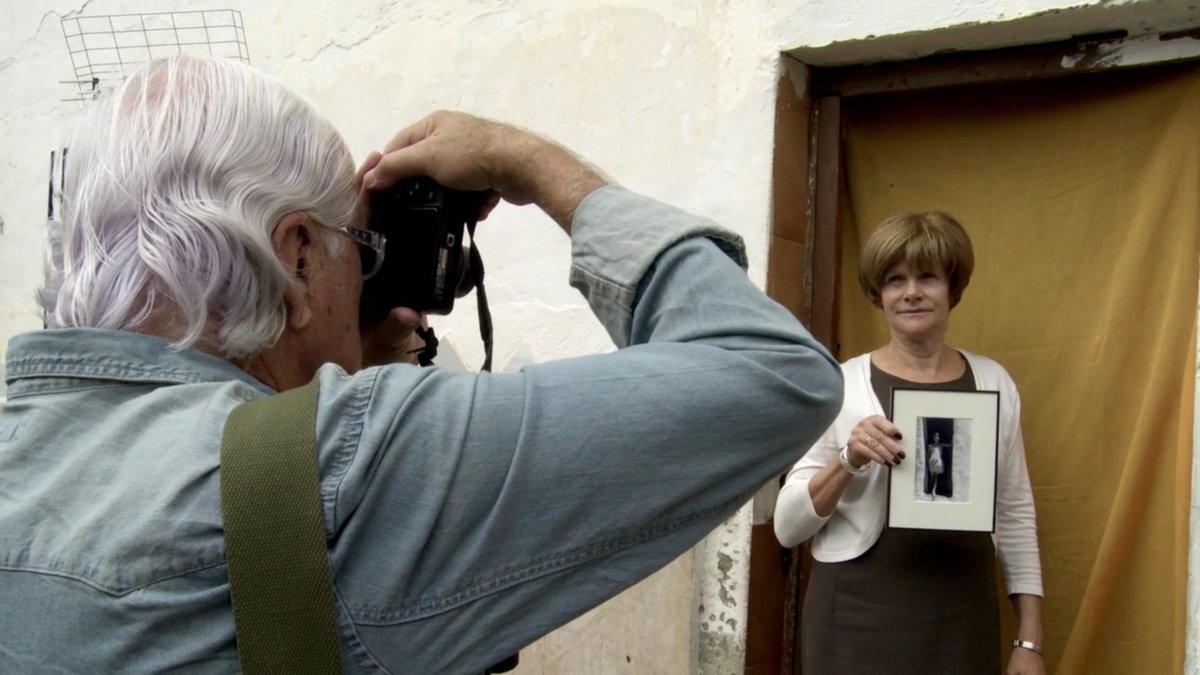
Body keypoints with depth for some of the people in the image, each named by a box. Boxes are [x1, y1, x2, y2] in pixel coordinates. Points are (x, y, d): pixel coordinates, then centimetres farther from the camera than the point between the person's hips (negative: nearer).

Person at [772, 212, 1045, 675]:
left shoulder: (993, 383, 3)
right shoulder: (840, 385, -6)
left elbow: (1015, 514, 8)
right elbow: (787, 526, -6)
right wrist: (847, 461, -21)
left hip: (963, 624, 3)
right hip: (858, 622, -2)